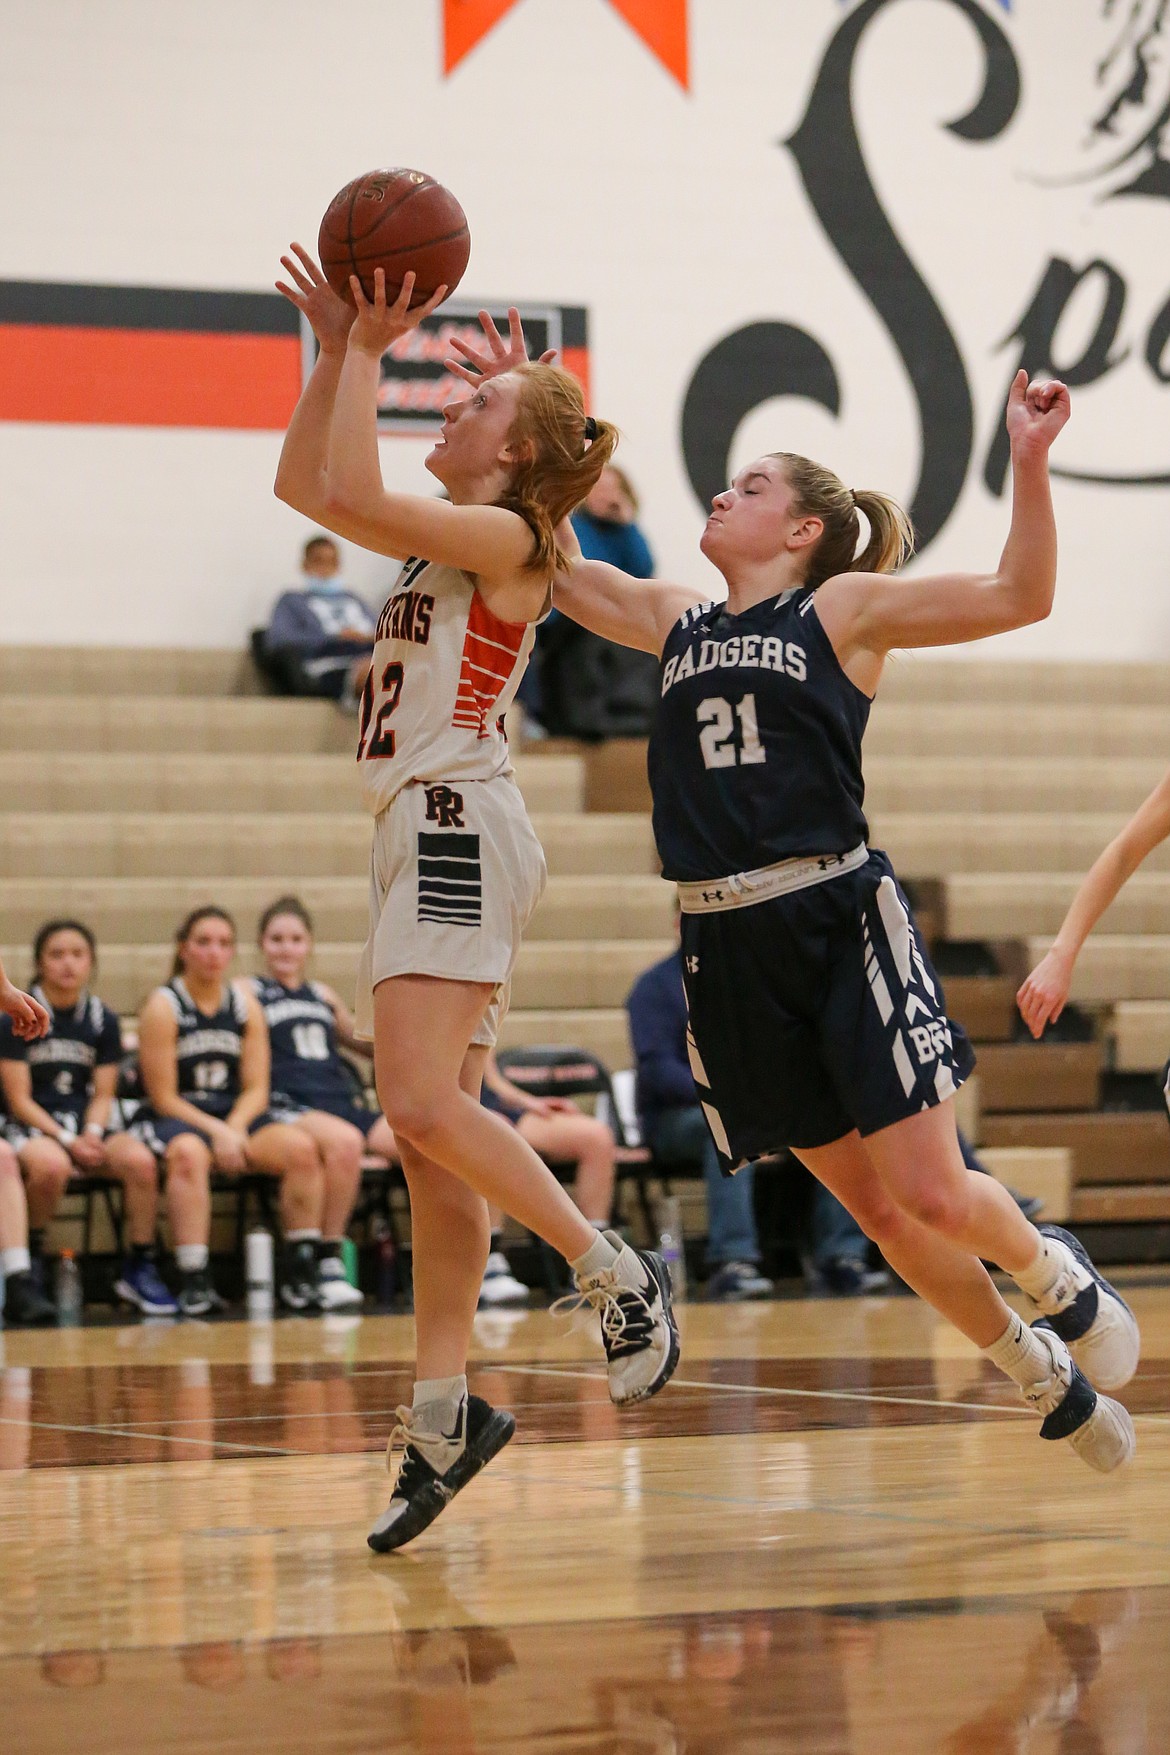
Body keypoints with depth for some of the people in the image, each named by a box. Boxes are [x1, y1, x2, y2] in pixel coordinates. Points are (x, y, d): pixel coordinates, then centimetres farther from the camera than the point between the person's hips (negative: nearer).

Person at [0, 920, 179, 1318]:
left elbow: (103, 1094, 8)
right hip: (32, 1126, -3)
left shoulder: (103, 1020, 8)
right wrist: (67, 1140, -18)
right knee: (51, 1165, -39)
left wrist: (92, 1134, -13)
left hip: (89, 1124, 3)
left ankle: (140, 1268, -15)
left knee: (140, 1161, -28)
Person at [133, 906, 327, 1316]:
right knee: (189, 1153, -40)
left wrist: (234, 1129, -14)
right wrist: (216, 1132, -19)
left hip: (237, 1117, 5)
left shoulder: (245, 1004, 8)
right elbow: (163, 1098, -9)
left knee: (301, 1147, -23)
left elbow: (256, 1089, 5)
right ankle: (194, 1282, -41)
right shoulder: (163, 1007, -5)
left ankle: (301, 1271, -18)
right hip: (174, 1119, -5)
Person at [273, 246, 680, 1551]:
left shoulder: (506, 539, -6)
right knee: (430, 1132, 4)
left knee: (420, 1106, -20)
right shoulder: (449, 540, 19)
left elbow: (351, 497, -19)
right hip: (417, 835, 9)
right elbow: (302, 484, 24)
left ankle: (618, 1275, -8)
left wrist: (369, 351, -9)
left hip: (459, 827, -9)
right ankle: (442, 1411, 3)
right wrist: (338, 349, 17)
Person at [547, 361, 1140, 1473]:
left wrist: (1027, 461, -18)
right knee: (876, 1211, 6)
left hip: (839, 917, -5)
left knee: (932, 1195, -10)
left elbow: (1020, 595, -6)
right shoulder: (676, 623, 16)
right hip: (727, 947, 5)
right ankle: (1043, 1374, 23)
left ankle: (1058, 1276, 22)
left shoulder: (842, 607, 2)